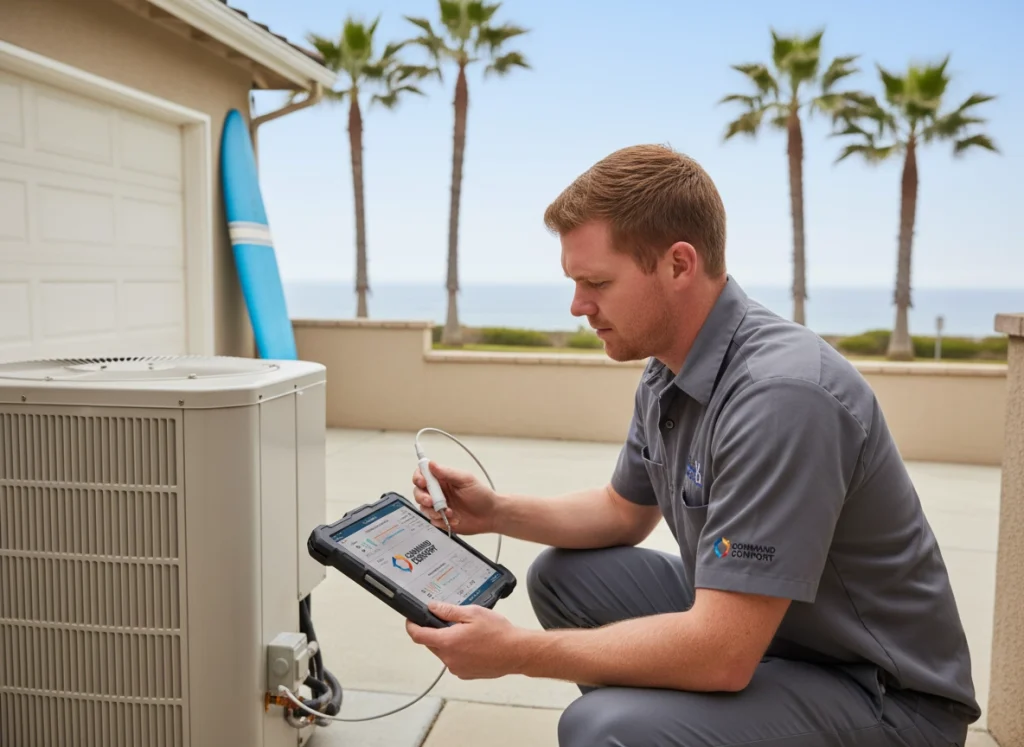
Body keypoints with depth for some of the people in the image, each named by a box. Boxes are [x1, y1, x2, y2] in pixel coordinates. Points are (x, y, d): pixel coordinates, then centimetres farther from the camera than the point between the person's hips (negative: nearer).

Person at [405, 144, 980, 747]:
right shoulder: (667, 370, -1)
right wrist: (496, 512, 1)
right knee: (563, 574, 8)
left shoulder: (780, 394, -29)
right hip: (747, 629, 9)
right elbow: (626, 511, 15)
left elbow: (721, 655, -30)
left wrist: (516, 652, -23)